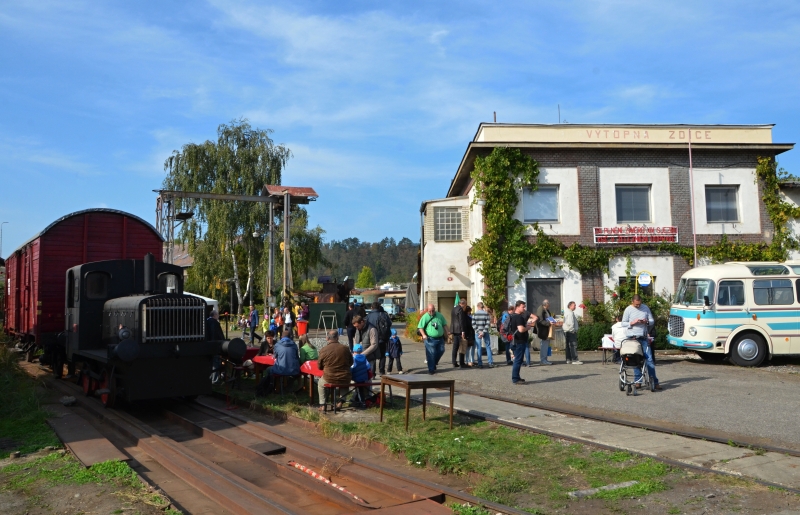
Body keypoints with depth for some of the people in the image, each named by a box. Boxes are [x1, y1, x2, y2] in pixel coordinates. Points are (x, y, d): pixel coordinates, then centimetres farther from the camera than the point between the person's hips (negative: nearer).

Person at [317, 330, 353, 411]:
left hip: (329, 379, -2)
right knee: (345, 384, 38)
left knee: (320, 384, 32)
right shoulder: (345, 349, -6)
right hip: (345, 380, 2)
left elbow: (319, 367, 1)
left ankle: (322, 404, 23)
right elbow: (351, 363, 10)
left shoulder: (323, 350, -12)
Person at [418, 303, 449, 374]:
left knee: (441, 351, 9)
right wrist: (423, 335, -18)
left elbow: (444, 325, 18)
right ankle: (431, 369, 3)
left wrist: (446, 333, 13)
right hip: (430, 339, -5)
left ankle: (434, 363, 33)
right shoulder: (425, 317, -5)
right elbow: (420, 327, -5)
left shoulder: (439, 315, 9)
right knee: (431, 354, -5)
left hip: (440, 338, 5)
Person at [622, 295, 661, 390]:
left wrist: (647, 322, -10)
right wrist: (632, 323, -14)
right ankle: (637, 381, 8)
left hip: (644, 338, 2)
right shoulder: (628, 310, 1)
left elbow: (652, 321, 12)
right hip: (632, 338, -1)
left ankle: (654, 381, 1)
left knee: (649, 359, -2)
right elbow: (623, 323, 3)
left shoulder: (645, 308, 8)